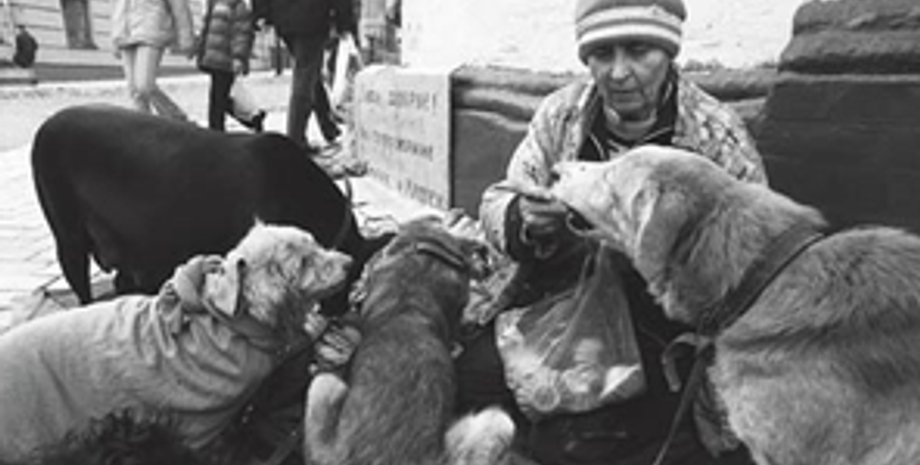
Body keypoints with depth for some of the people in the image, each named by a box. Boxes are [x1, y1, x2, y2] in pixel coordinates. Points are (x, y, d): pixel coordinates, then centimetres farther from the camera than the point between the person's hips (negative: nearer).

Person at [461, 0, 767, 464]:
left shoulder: (718, 135, -8)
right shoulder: (561, 113, 1)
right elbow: (497, 203, 6)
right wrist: (526, 222, -18)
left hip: (660, 328, -3)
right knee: (472, 377, -18)